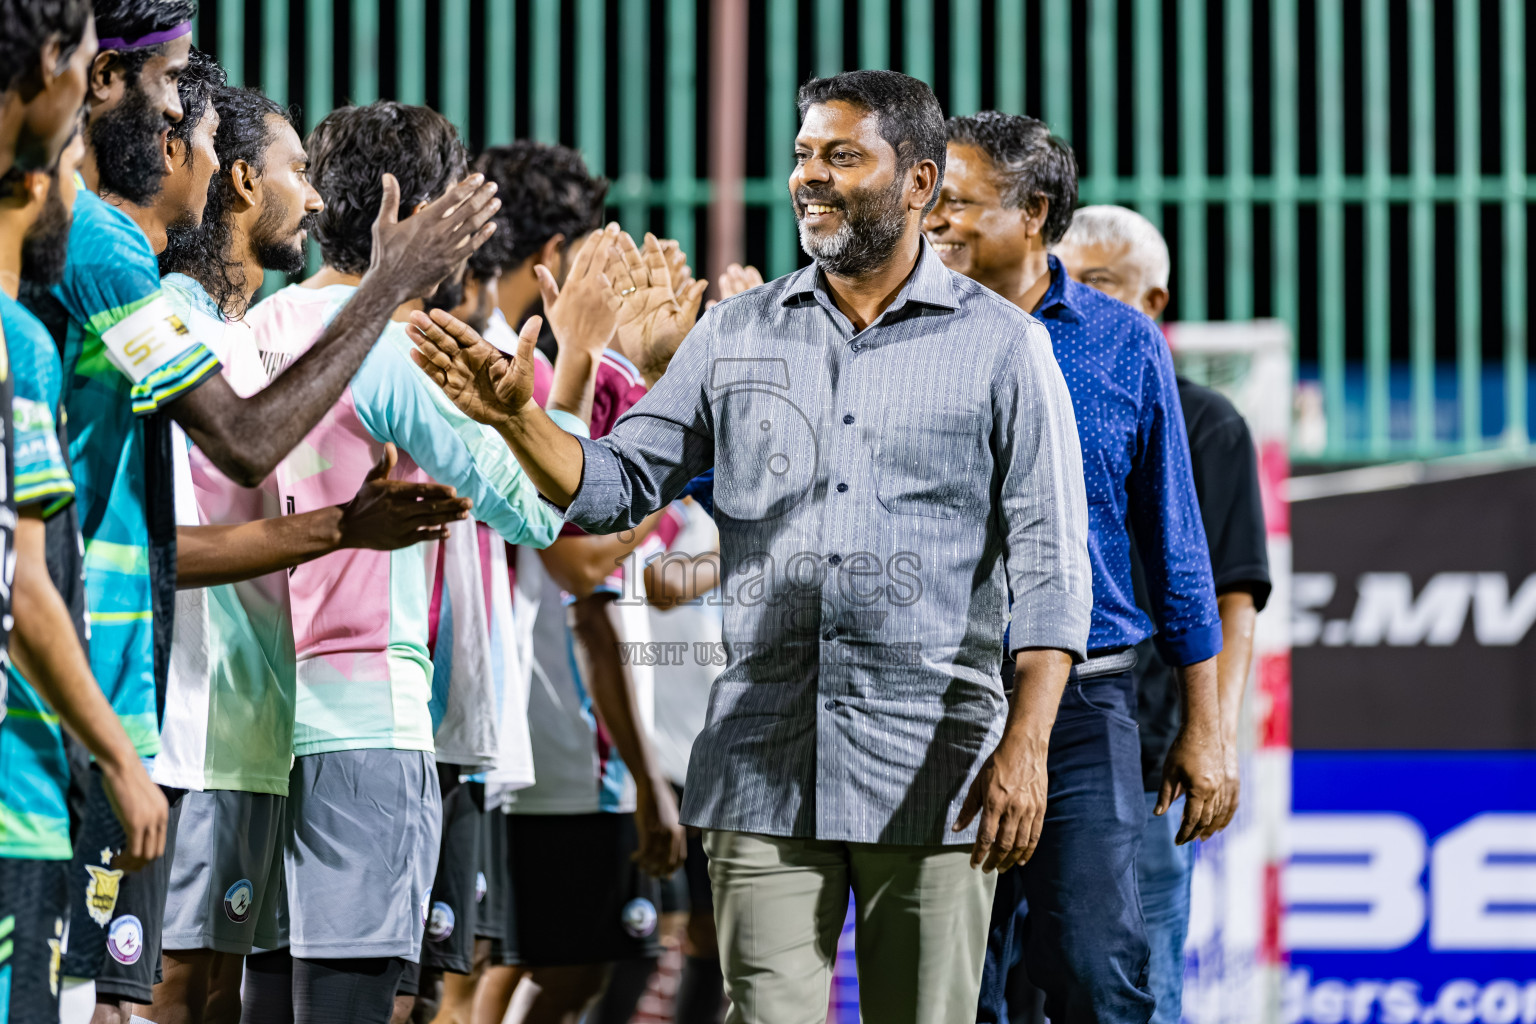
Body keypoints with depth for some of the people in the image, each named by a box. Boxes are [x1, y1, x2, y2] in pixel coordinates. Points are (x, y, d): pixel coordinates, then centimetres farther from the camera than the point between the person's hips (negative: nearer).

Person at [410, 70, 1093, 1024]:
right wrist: (519, 417, -9)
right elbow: (620, 485, 11)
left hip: (932, 767, -2)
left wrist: (1026, 743, -13)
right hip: (765, 766, 2)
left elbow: (1049, 560, -3)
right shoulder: (738, 335, 11)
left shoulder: (1001, 345, 1)